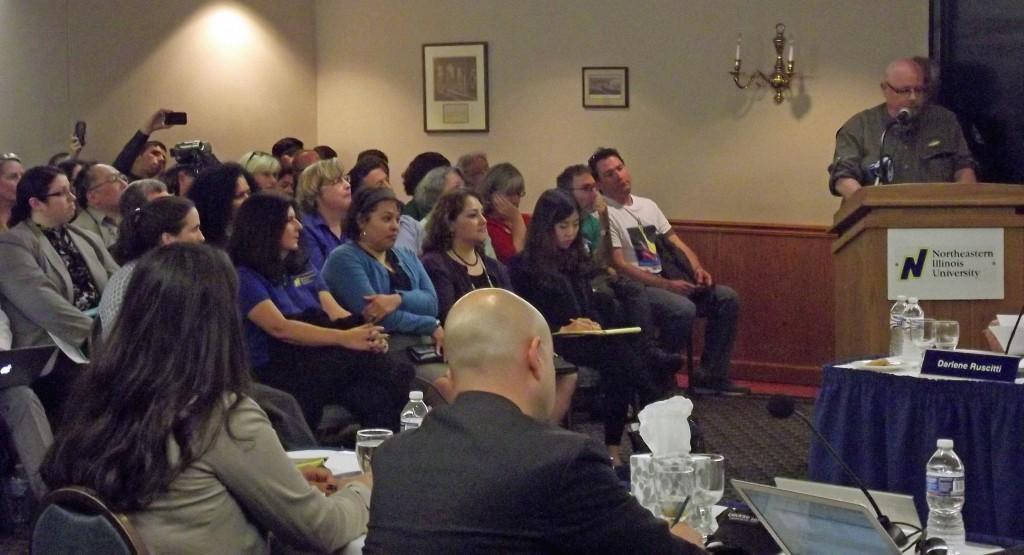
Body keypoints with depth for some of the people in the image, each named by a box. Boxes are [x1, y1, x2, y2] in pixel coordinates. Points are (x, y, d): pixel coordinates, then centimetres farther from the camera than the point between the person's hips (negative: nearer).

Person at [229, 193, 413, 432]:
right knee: (364, 358, -31)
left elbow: (336, 313, 11)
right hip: (280, 373, -6)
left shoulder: (303, 268, 21)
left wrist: (369, 336, -13)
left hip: (320, 361, 6)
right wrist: (344, 338, -28)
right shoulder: (245, 277, -2)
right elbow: (279, 327, -16)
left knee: (374, 398, -28)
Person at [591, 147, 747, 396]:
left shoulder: (648, 206, 18)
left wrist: (697, 269, -4)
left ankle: (710, 376, -3)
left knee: (727, 298, -4)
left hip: (664, 282, 8)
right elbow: (619, 266, -15)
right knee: (683, 309, -33)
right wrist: (667, 285, -20)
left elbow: (675, 243, 18)